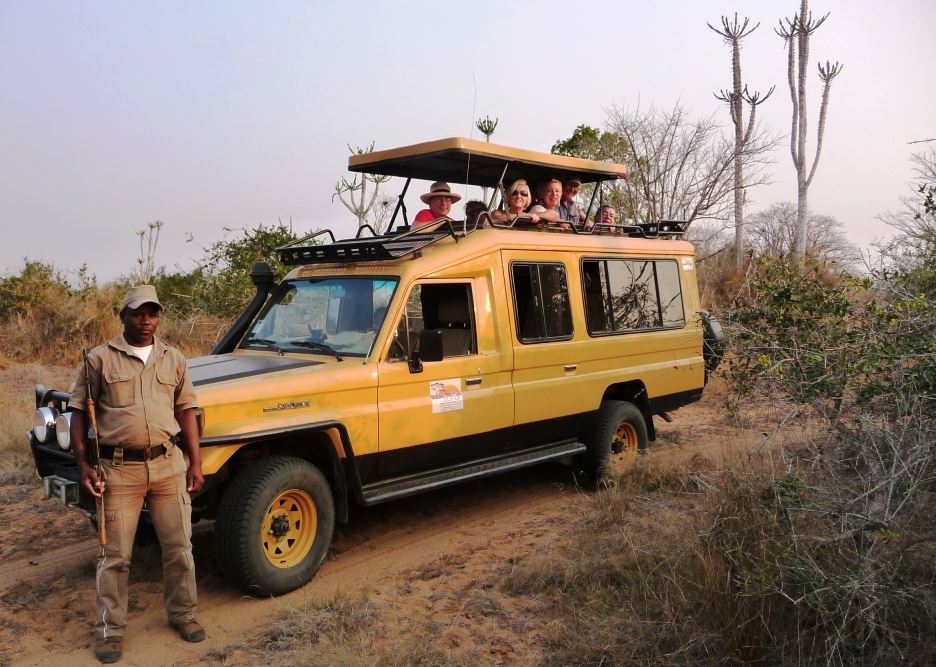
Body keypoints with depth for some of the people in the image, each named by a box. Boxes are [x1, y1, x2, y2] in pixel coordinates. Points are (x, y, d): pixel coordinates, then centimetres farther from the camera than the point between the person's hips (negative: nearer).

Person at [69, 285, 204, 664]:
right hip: (119, 468, -3)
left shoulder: (174, 359, 9)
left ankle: (182, 615, 29)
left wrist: (195, 463, 5)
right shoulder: (100, 359, 0)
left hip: (169, 464, 3)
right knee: (115, 556, 6)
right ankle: (109, 631, 21)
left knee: (179, 547, 11)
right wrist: (83, 467, -6)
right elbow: (80, 414, 2)